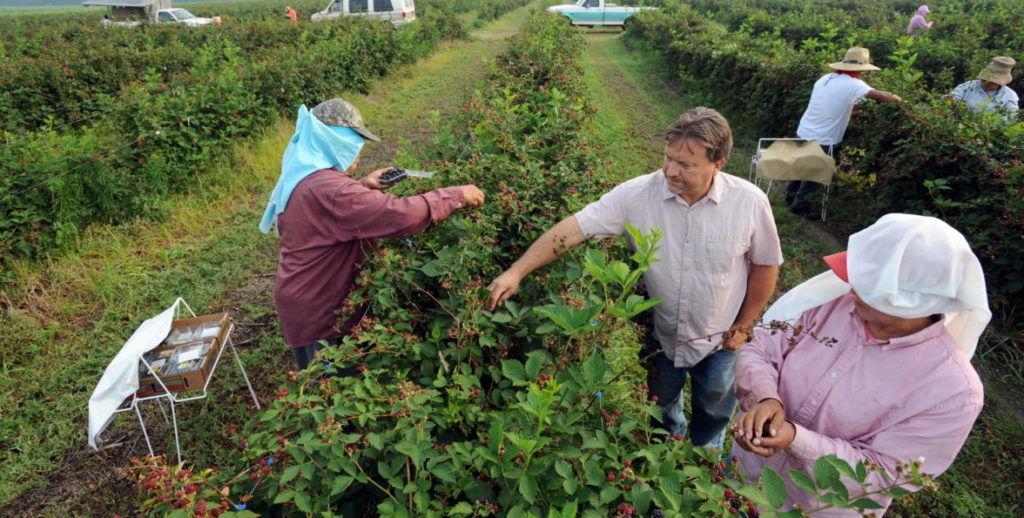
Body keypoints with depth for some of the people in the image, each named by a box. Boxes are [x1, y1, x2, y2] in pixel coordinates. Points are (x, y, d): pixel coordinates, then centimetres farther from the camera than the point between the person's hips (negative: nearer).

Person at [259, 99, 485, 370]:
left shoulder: (301, 176, 3)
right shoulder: (327, 189, -29)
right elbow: (401, 215, -34)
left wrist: (363, 185, 9)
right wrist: (457, 195, -23)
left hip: (304, 304, 10)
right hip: (320, 316, -10)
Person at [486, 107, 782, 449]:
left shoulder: (750, 202, -22)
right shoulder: (638, 194, -24)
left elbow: (765, 265, -7)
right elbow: (574, 228, -26)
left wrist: (743, 326, -3)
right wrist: (516, 272, -34)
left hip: (720, 341, 0)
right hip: (660, 335, 1)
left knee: (714, 412, 26)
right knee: (661, 409, 28)